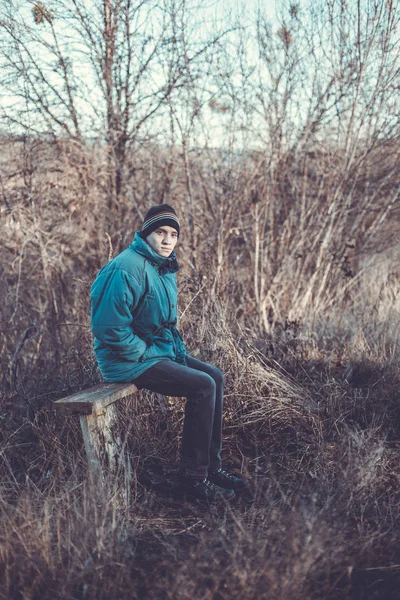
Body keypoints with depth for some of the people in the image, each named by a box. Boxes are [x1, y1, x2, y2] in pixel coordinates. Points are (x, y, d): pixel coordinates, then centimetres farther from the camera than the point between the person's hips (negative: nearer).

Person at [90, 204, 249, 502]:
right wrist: (146, 354, -16)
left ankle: (211, 466, 9)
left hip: (161, 350, 10)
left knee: (216, 377, 3)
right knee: (203, 386, -19)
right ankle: (193, 477, -7)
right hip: (129, 361, -10)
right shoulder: (128, 269, -21)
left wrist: (179, 349, 8)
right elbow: (110, 328, -25)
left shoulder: (166, 268, 10)